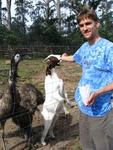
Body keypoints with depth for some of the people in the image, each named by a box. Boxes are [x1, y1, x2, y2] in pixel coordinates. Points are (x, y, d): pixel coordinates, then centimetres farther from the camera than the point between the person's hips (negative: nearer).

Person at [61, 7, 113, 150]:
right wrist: (62, 57, 50)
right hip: (84, 106, 7)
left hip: (101, 109, -7)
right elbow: (74, 58, 31)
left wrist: (97, 93, -30)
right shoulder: (84, 47, 8)